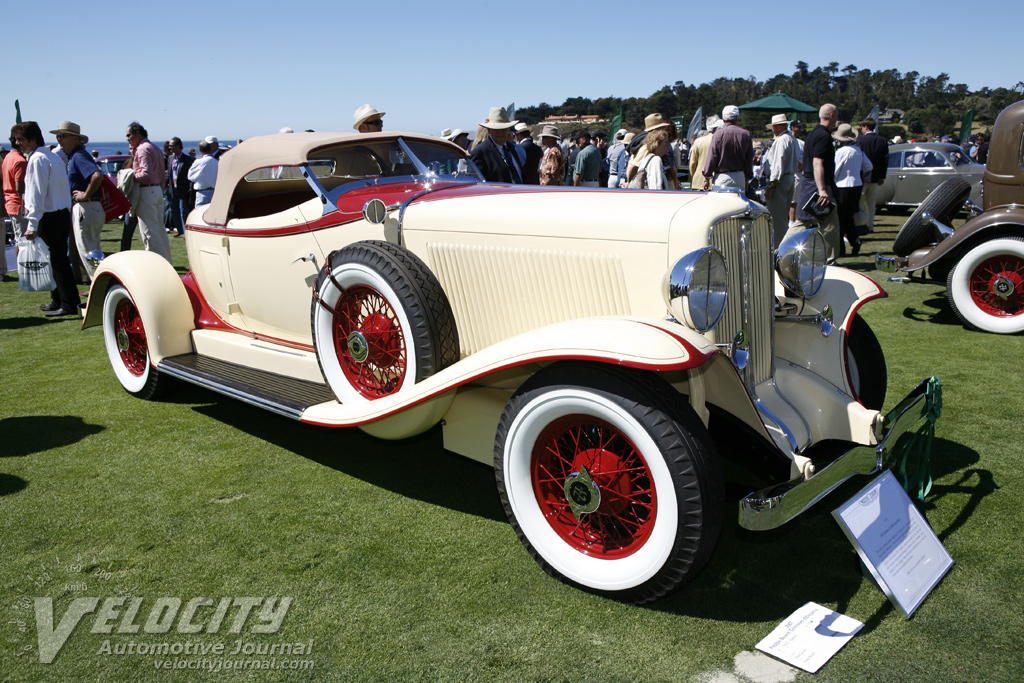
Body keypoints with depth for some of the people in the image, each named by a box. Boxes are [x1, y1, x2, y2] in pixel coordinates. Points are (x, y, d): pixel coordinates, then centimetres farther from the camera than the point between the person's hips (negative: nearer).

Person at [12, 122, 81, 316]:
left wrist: (32, 224, -19)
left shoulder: (37, 159, -13)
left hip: (49, 218, -10)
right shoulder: (53, 156, 17)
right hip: (63, 214, 10)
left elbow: (37, 194, -18)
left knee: (57, 261, -6)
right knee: (58, 259, 15)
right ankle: (58, 301, 23)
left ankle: (68, 305, -5)